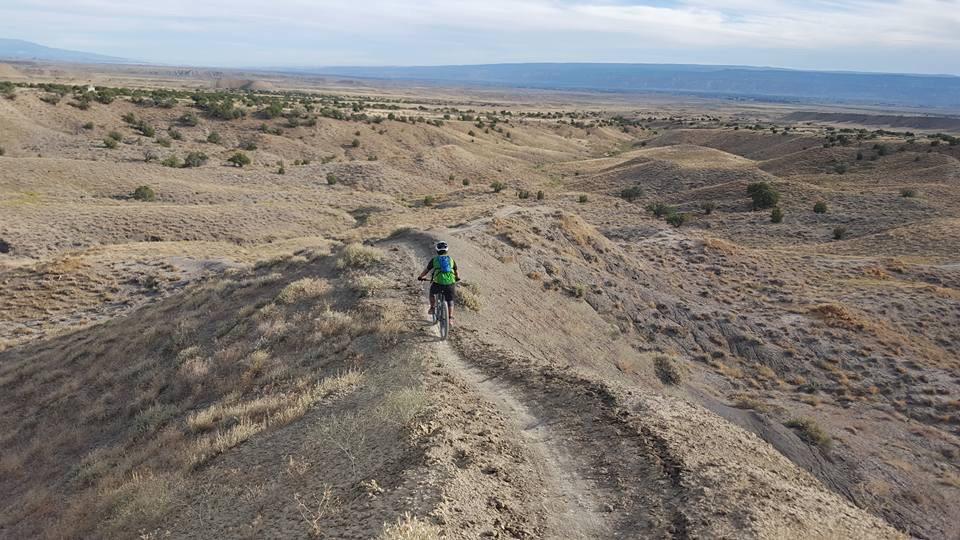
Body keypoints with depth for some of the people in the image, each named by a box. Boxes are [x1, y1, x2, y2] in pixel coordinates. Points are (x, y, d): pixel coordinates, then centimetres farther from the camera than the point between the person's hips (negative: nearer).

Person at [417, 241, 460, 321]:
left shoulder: (434, 260, 10)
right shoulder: (451, 259, 15)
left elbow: (426, 271, 17)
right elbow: (457, 272, 23)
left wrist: (421, 277, 36)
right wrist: (457, 278, 45)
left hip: (438, 282, -1)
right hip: (450, 283, 1)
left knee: (432, 292, 30)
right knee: (450, 301, 17)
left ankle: (432, 307, 26)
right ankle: (450, 318, 10)